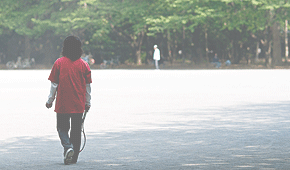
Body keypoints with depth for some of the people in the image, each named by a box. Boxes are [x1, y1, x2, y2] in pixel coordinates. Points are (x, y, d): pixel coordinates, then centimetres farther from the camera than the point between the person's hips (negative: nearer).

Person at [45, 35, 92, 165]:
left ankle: (68, 147, -16)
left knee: (62, 127, 10)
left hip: (62, 104, -2)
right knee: (76, 130, 11)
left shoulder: (59, 63, -6)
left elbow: (54, 84, -4)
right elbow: (87, 86, 4)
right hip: (79, 105, 2)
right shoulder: (84, 64, -1)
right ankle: (74, 157, 15)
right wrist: (88, 103, 14)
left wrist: (50, 100, 6)